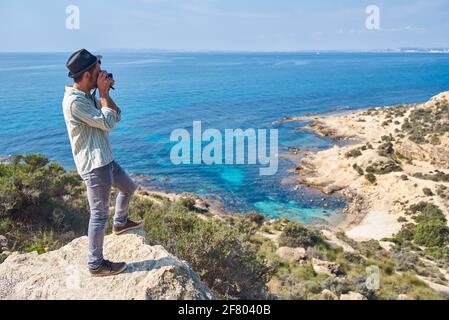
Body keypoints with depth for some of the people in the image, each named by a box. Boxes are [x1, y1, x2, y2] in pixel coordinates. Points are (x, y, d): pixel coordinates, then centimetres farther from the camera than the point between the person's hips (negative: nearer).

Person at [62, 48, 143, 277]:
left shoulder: (88, 96, 9)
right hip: (94, 164, -10)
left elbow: (116, 117, 10)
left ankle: (120, 223, 50)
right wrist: (103, 93, -12)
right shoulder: (74, 101, -21)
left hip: (105, 160, 10)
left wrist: (105, 93, 0)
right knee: (99, 214, -2)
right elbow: (107, 123, -19)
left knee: (128, 187, 27)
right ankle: (96, 264, 12)